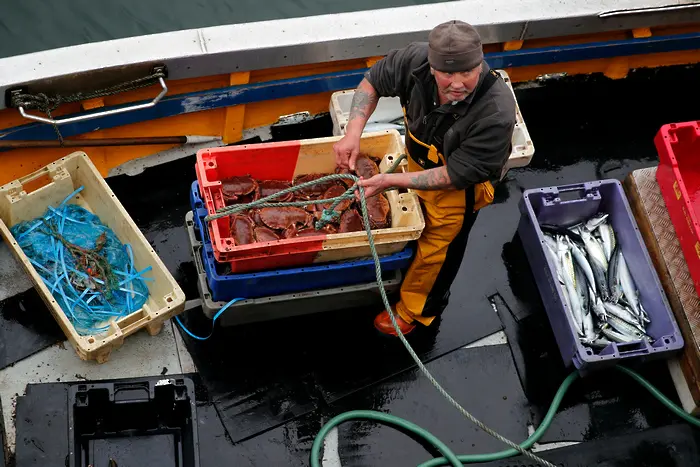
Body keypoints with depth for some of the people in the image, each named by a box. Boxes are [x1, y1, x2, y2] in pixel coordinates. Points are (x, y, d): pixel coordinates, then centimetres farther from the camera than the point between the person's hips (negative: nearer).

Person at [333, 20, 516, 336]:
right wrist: (353, 133, -26)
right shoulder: (417, 59, -32)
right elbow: (373, 81, -11)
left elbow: (455, 176, -34)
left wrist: (391, 181, -38)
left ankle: (414, 311, 49)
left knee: (435, 251, 20)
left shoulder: (496, 114, -44)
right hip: (418, 163, 4)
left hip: (457, 190, -4)